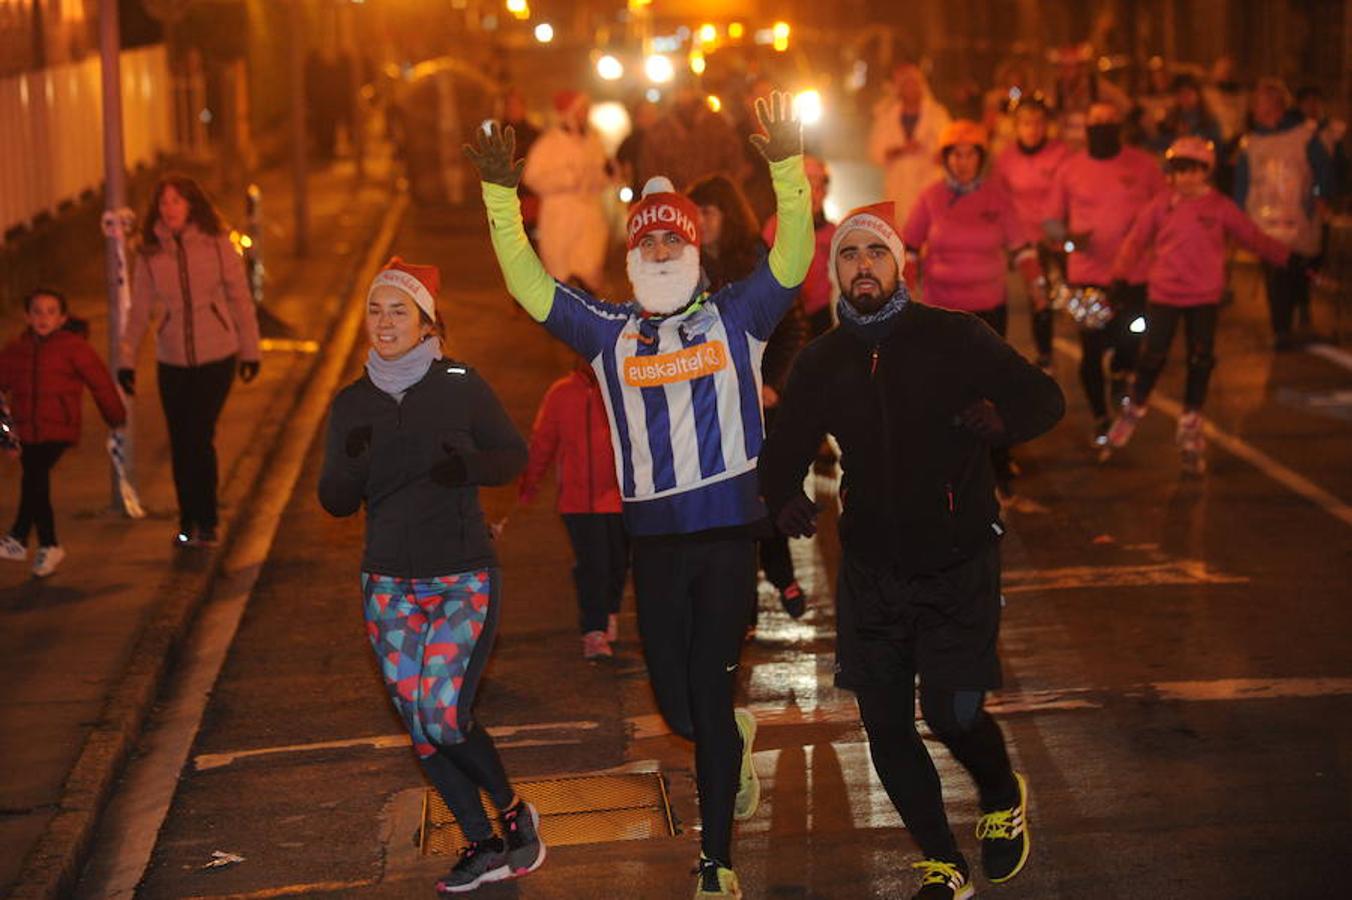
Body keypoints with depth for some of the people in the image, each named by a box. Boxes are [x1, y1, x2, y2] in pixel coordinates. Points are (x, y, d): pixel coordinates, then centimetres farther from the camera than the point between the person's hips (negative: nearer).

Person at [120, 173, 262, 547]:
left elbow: (240, 298, 4)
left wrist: (249, 350, 7)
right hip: (172, 361, 2)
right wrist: (126, 359, 6)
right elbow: (139, 310, 9)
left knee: (200, 437, -12)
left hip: (217, 356, -2)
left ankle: (207, 522, 2)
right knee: (180, 444, 4)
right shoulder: (150, 254, 2)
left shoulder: (217, 244, -4)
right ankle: (188, 522, 19)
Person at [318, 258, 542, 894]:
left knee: (443, 716, -15)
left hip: (465, 578, -4)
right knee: (419, 724, 3)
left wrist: (468, 467, -17)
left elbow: (514, 455, 3)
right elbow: (335, 501, 4)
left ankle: (514, 812, 11)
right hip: (389, 584, 4)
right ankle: (483, 847, 17)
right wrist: (353, 465, -18)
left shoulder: (462, 387, -6)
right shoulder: (352, 404, 2)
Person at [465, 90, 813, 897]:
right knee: (677, 706, 7)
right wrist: (501, 197, -5)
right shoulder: (611, 333, 8)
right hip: (654, 535, 2)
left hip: (730, 529, -2)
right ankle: (737, 740, 44)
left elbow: (794, 256, -7)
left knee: (710, 692, -1)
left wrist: (788, 168, -20)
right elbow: (530, 286, 5)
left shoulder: (736, 316, 4)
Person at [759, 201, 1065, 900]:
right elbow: (784, 450, 12)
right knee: (886, 728, 3)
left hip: (959, 564, -3)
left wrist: (1002, 419, -24)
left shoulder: (953, 337, -5)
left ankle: (1004, 799, 24)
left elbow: (1045, 398, -2)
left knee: (953, 715, -10)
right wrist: (784, 497, -10)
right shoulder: (820, 362, 5)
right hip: (870, 572, 4)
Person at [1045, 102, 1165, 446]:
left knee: (1130, 340, -1)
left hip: (1133, 273, 0)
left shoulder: (1143, 165, 1)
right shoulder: (1071, 169, 2)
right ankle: (1100, 419, 23)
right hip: (1086, 275, 0)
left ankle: (1121, 374, 36)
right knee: (1091, 350, 3)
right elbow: (1051, 221, 5)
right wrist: (1069, 236, -16)